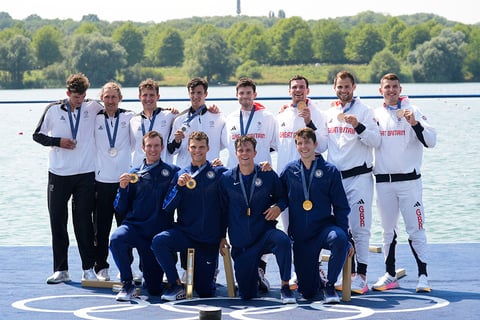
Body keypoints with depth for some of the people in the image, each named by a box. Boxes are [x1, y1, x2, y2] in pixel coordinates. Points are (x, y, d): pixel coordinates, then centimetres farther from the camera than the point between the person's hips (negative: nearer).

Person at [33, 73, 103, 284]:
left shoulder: (92, 108, 2)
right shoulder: (53, 110, 1)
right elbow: (37, 135, 6)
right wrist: (58, 142, -8)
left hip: (85, 174, -1)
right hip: (59, 174, 1)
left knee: (83, 222, 1)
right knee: (57, 221, 2)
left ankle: (88, 269, 7)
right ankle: (60, 270, 9)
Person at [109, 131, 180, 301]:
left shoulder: (172, 172, 6)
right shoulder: (134, 174, 8)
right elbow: (120, 209, 8)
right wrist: (123, 188, -9)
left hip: (158, 233, 0)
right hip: (134, 226, 0)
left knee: (154, 289, 0)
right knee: (116, 239, -36)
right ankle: (127, 284, -18)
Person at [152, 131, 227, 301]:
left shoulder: (219, 172, 1)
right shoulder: (181, 174, 6)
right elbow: (167, 208, -2)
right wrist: (179, 186, -15)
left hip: (210, 239, -1)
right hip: (184, 233, 1)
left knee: (205, 292, 1)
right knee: (159, 241, -31)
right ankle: (177, 285, -16)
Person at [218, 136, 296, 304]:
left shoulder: (268, 175, -1)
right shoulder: (226, 179, 2)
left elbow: (282, 196, 12)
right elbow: (223, 209, 11)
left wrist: (278, 206, -10)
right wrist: (221, 236, 8)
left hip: (265, 233, -1)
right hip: (241, 243, 1)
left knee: (282, 240, -39)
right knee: (246, 295, 2)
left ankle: (285, 286, -23)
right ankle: (257, 270, 38)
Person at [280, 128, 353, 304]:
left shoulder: (330, 171, 0)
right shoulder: (289, 171, 6)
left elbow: (341, 207, -1)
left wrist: (345, 237, -9)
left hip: (324, 226, -1)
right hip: (301, 235, 2)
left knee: (339, 239, -39)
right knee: (307, 292, -1)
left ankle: (330, 285, -19)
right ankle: (316, 278, 37)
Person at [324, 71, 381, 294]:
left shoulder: (364, 111, -2)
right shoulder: (329, 113, 14)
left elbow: (375, 140, -12)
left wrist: (358, 126, -25)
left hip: (358, 177, -6)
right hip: (334, 177, 6)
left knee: (359, 228, -8)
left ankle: (361, 275, -8)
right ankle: (349, 272, 14)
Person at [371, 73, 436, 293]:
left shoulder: (412, 112, -1)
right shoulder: (375, 115, 10)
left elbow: (430, 141, -9)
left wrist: (415, 124, -24)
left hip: (409, 180, -4)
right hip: (383, 181, 4)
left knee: (415, 229, -6)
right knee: (388, 230, 10)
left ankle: (423, 276, -4)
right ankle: (390, 275, 17)